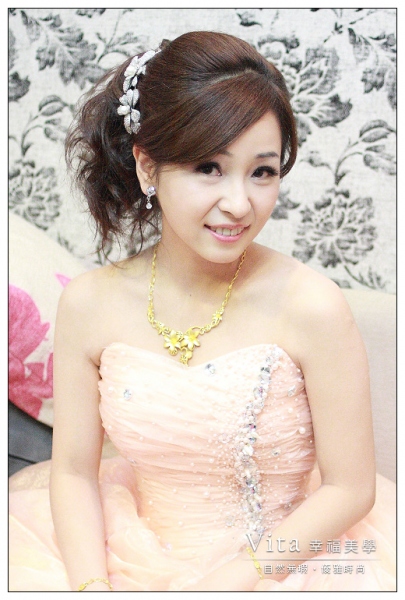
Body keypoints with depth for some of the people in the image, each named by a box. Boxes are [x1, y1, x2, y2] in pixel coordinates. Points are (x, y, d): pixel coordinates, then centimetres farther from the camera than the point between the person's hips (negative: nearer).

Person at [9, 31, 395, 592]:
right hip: (131, 559, 2)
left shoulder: (312, 307, -19)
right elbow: (74, 470, -2)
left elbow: (349, 487, -11)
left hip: (280, 561, -2)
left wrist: (231, 578, -15)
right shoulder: (89, 304, -10)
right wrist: (93, 587, -16)